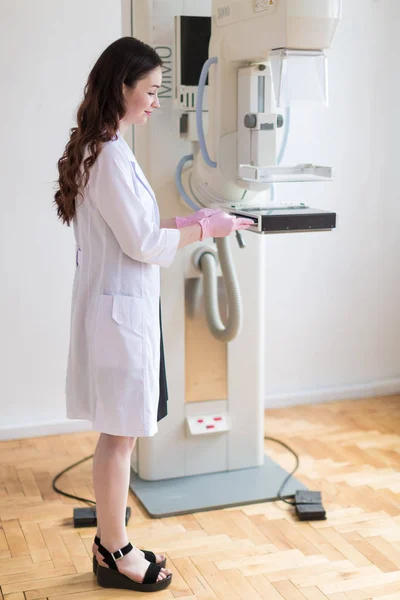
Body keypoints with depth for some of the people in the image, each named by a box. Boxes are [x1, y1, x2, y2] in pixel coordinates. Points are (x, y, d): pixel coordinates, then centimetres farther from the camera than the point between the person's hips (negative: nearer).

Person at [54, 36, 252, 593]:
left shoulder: (96, 149, 12)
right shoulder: (112, 155, -19)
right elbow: (143, 245, -19)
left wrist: (187, 219, 11)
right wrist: (205, 229, -8)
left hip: (118, 304, 10)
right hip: (120, 310, -10)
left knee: (117, 433, 16)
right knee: (119, 436, 3)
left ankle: (112, 544, 29)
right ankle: (115, 555, 18)